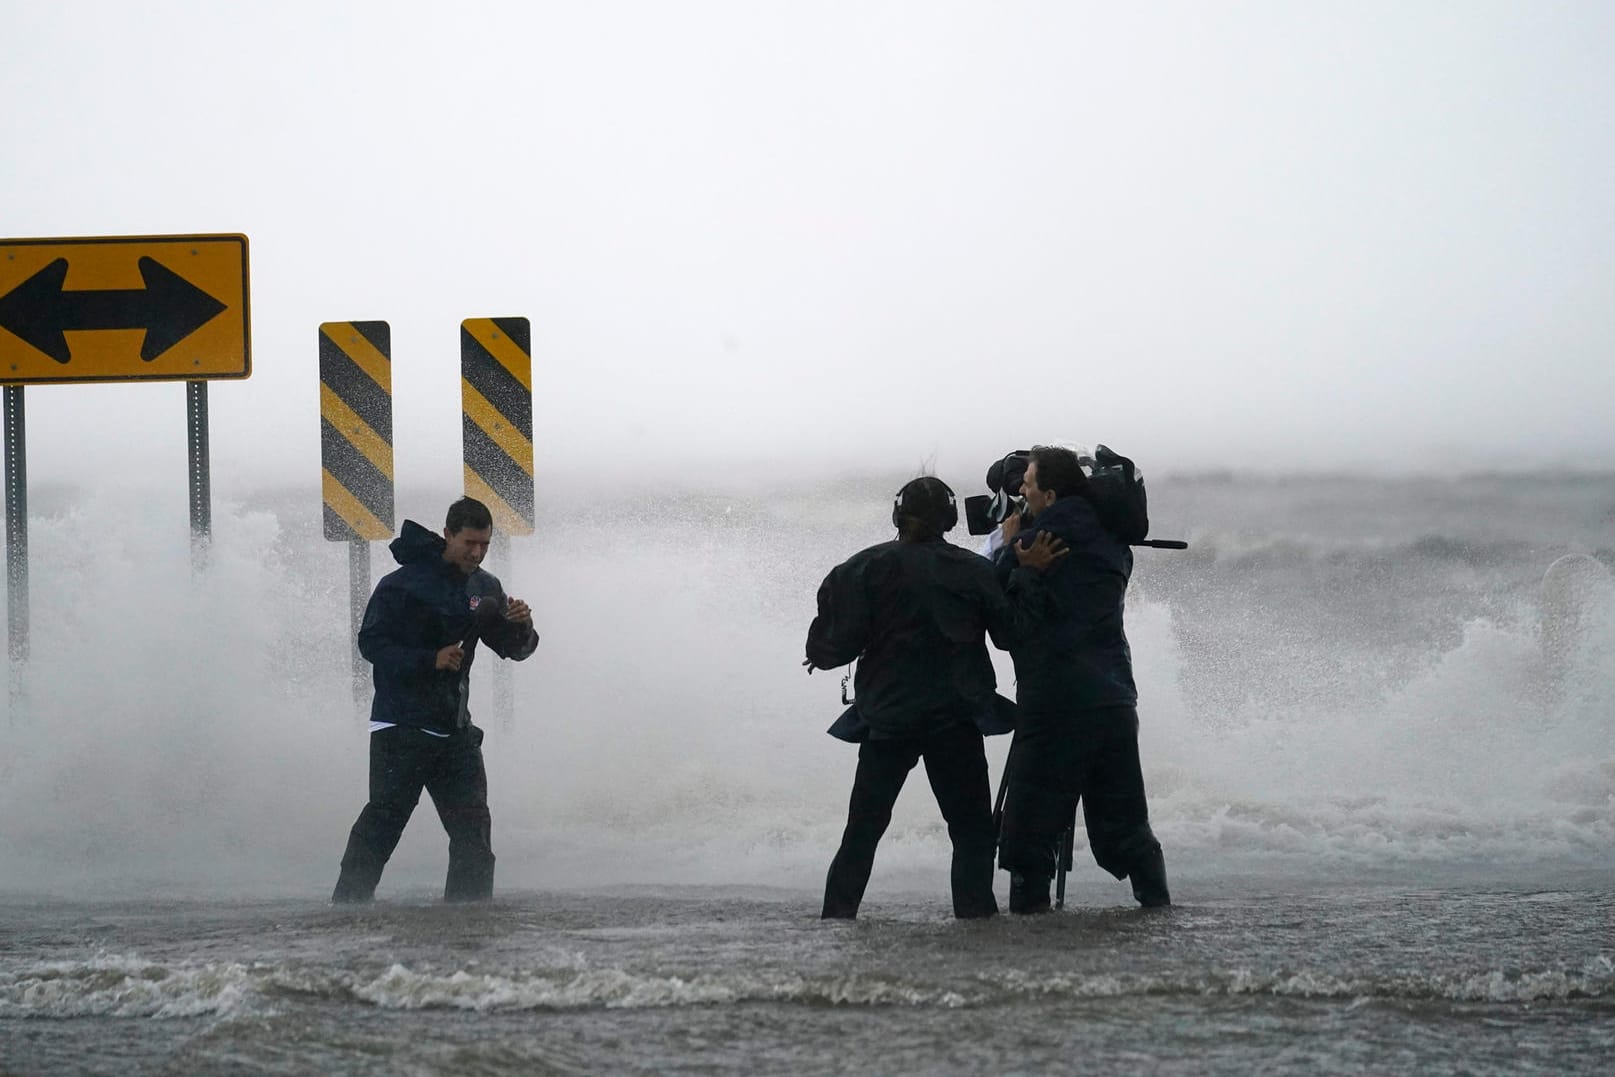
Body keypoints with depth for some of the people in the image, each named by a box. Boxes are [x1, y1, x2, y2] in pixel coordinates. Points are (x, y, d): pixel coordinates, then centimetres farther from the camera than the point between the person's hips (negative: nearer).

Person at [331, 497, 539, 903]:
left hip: (455, 728, 6)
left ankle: (470, 907, 12)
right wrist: (430, 659, -23)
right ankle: (348, 901, -9)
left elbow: (514, 650, 13)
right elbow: (371, 642, -12)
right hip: (402, 725, -6)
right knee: (386, 814, -11)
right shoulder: (403, 583, -10)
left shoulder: (486, 588, 9)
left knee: (472, 824, 5)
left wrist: (521, 627, -12)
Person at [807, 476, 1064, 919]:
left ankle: (836, 918, 5)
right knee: (971, 830, 5)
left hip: (885, 717, 1)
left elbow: (838, 642, -6)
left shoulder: (867, 568, -3)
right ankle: (975, 914, -7)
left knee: (862, 829, 10)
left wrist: (820, 654, 15)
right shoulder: (971, 570, -3)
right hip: (954, 719, -1)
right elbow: (1009, 632, 0)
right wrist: (1029, 575, 5)